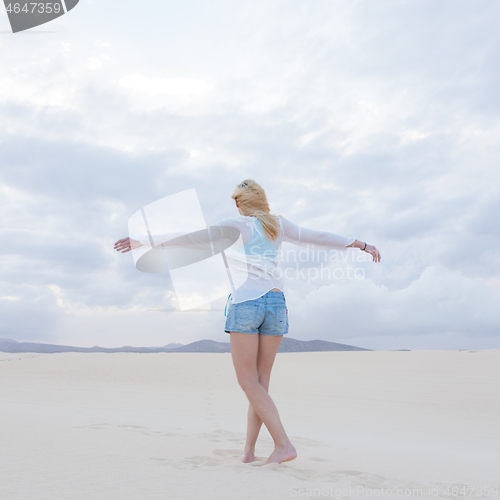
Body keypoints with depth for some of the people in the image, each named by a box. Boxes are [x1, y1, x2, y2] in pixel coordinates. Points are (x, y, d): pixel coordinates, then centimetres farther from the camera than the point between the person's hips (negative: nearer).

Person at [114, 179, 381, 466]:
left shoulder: (234, 226, 3)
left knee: (248, 382, 1)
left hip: (244, 302, -4)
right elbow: (319, 238, 18)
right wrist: (362, 245, 28)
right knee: (261, 382, 9)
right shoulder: (278, 224, 14)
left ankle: (284, 444, -6)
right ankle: (249, 451, 12)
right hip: (276, 304, 5)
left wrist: (146, 241, -1)